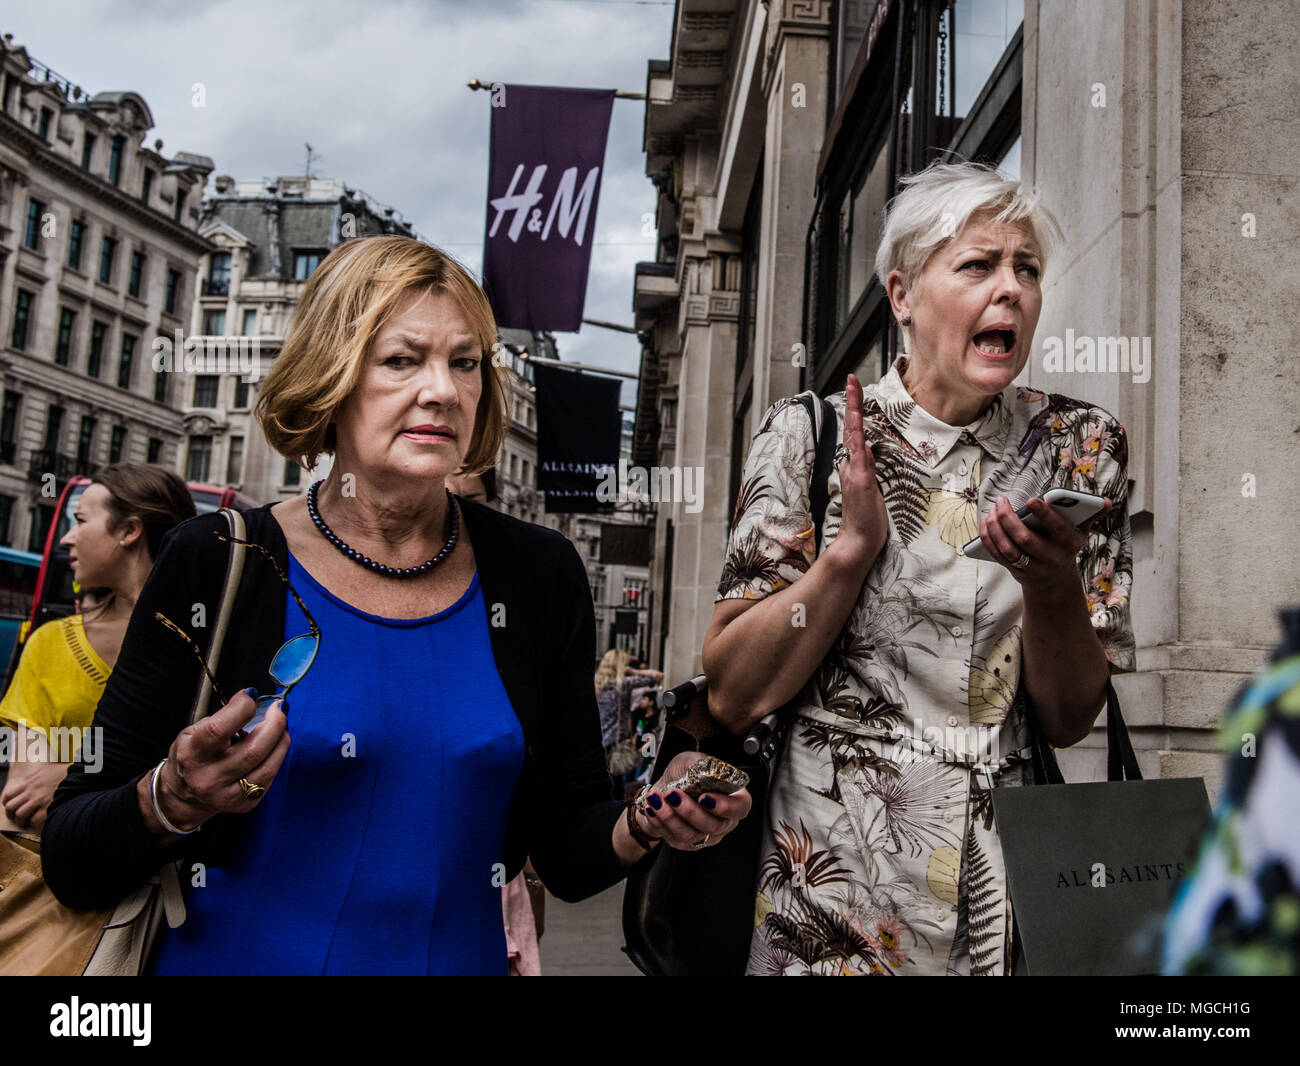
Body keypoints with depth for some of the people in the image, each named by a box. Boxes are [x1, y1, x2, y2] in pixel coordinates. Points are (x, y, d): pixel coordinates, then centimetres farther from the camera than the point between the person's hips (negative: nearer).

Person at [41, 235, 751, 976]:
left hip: (460, 956, 2)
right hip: (232, 955, -1)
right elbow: (73, 868, -8)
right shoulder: (217, 563, -10)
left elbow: (568, 855, 2)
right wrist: (173, 804, -26)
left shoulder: (540, 574, -4)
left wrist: (645, 827, -17)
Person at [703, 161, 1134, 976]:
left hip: (1013, 892, 2)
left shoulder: (1078, 447, -1)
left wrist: (1052, 587, -20)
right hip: (830, 891, -2)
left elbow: (1070, 719, -2)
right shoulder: (811, 435, -7)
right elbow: (731, 698, -10)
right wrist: (854, 547, -22)